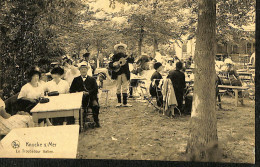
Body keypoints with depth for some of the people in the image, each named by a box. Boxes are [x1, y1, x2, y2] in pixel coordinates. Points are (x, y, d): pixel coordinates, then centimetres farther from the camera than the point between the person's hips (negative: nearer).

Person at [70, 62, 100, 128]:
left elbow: (96, 90, 5)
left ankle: (96, 121, -12)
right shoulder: (76, 79, 20)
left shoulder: (92, 79, 19)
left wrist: (88, 92, -12)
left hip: (90, 98, 0)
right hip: (79, 99, 1)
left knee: (95, 106, -31)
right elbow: (71, 90, 10)